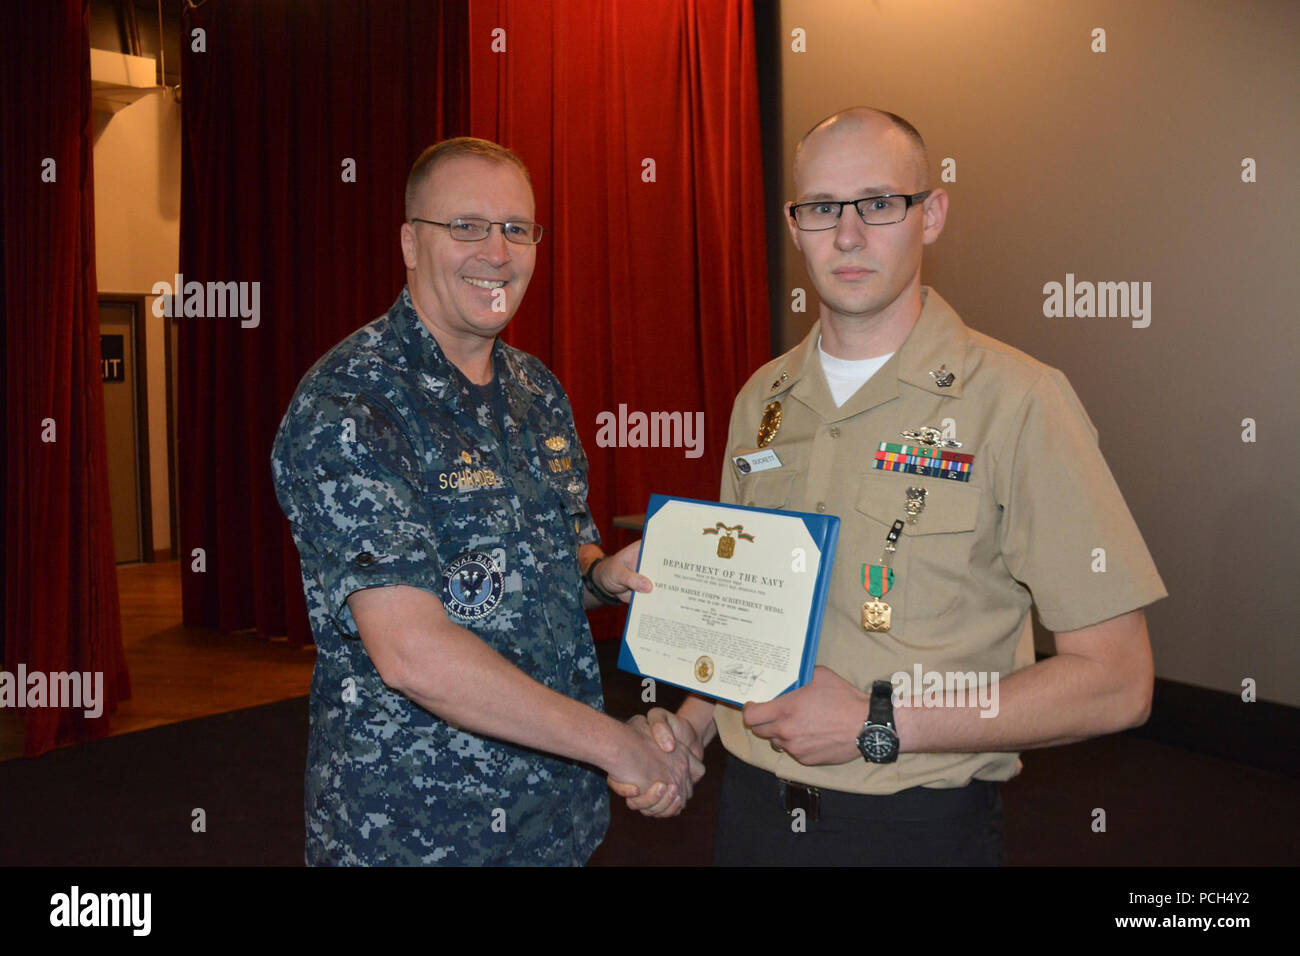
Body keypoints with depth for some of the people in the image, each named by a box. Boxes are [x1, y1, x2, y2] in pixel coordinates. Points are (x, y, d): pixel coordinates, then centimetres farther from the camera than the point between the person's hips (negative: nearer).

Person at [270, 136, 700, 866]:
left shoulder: (538, 390, 5)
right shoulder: (345, 408, -18)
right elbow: (411, 652, -25)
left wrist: (603, 575, -6)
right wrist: (616, 743, -21)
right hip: (410, 829, -6)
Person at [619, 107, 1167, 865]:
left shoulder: (1017, 400, -14)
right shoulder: (762, 401, 3)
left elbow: (1117, 682, -16)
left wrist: (874, 724, -19)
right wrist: (692, 724, -3)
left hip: (918, 826, -4)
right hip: (753, 808, 5)